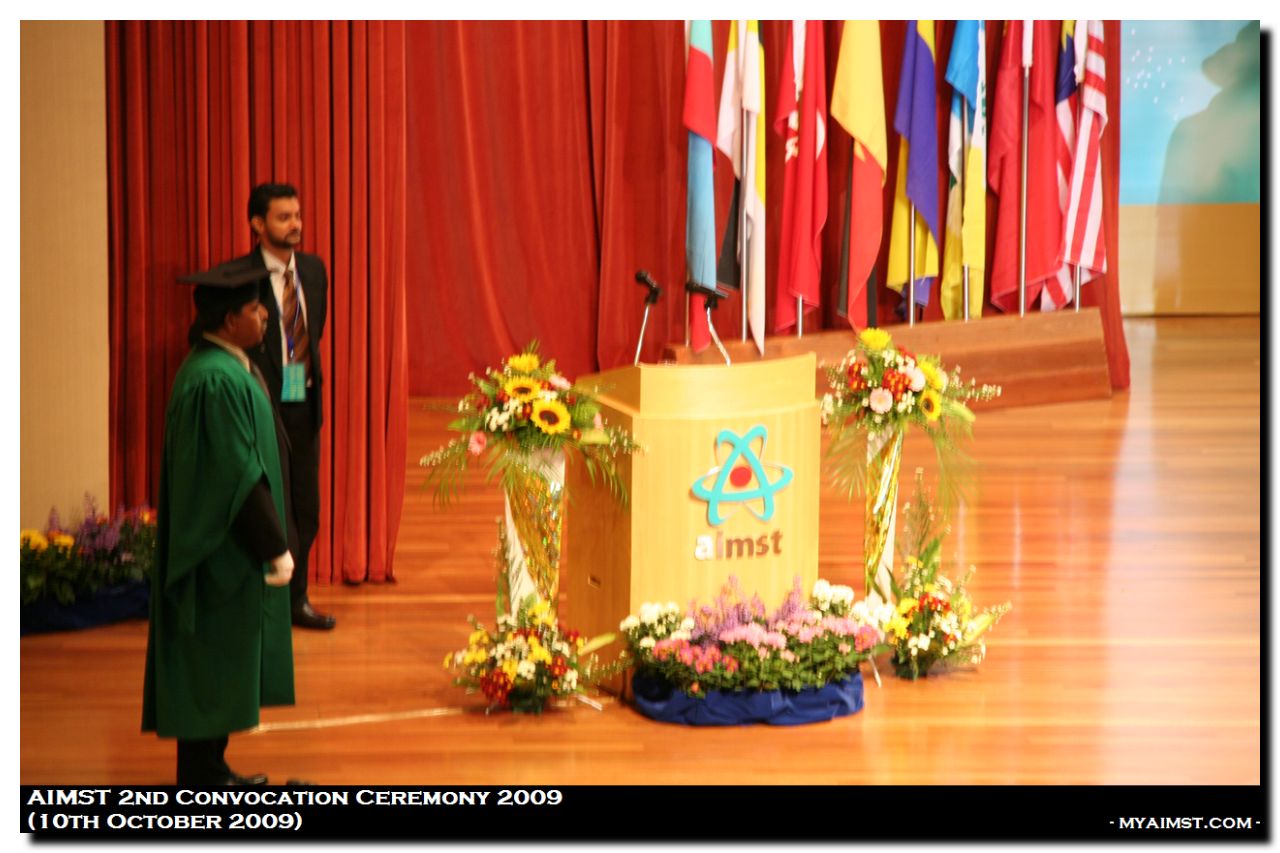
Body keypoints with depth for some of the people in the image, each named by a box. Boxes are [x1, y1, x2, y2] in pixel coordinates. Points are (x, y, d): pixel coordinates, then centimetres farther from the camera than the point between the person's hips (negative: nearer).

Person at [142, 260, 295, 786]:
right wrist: (275, 546, -20)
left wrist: (271, 541, 21)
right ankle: (204, 780, 6)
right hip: (223, 550, -10)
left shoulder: (217, 367, 10)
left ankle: (209, 769, 24)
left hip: (220, 544, 10)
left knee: (216, 663, 16)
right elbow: (239, 475, -24)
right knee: (216, 660, -2)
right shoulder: (218, 381, -22)